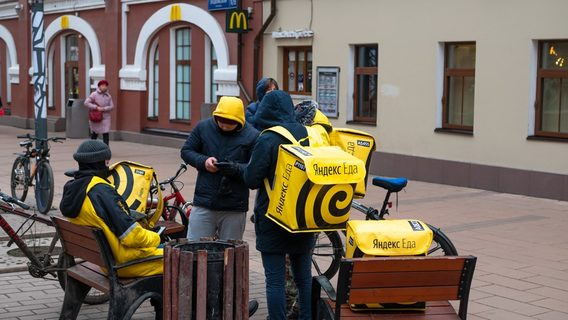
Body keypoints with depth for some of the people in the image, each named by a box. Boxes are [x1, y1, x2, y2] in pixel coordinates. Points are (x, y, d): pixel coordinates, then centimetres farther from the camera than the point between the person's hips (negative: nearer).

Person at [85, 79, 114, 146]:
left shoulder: (108, 96, 3)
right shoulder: (94, 94, -6)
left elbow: (112, 106, 0)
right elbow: (86, 103, -10)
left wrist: (103, 109, -17)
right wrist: (96, 107, -18)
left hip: (106, 118, 2)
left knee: (106, 134, -8)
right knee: (94, 134, 11)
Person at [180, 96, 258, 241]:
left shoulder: (252, 136, -6)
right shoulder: (203, 127, 2)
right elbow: (186, 151, 9)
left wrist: (236, 169, -25)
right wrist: (203, 161, -10)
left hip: (234, 208, -2)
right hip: (203, 203, 2)